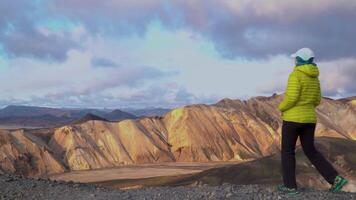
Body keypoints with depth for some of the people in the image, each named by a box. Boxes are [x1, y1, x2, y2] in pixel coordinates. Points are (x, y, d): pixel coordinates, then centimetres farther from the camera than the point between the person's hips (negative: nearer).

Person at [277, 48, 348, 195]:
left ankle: (290, 185, 10)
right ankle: (335, 179, 4)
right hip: (309, 118, 7)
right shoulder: (314, 78, 11)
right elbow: (316, 101, 14)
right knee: (310, 151, 14)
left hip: (293, 118, -7)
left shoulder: (295, 75, -15)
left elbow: (292, 98, -22)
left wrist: (282, 107, -3)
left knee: (287, 151, 7)